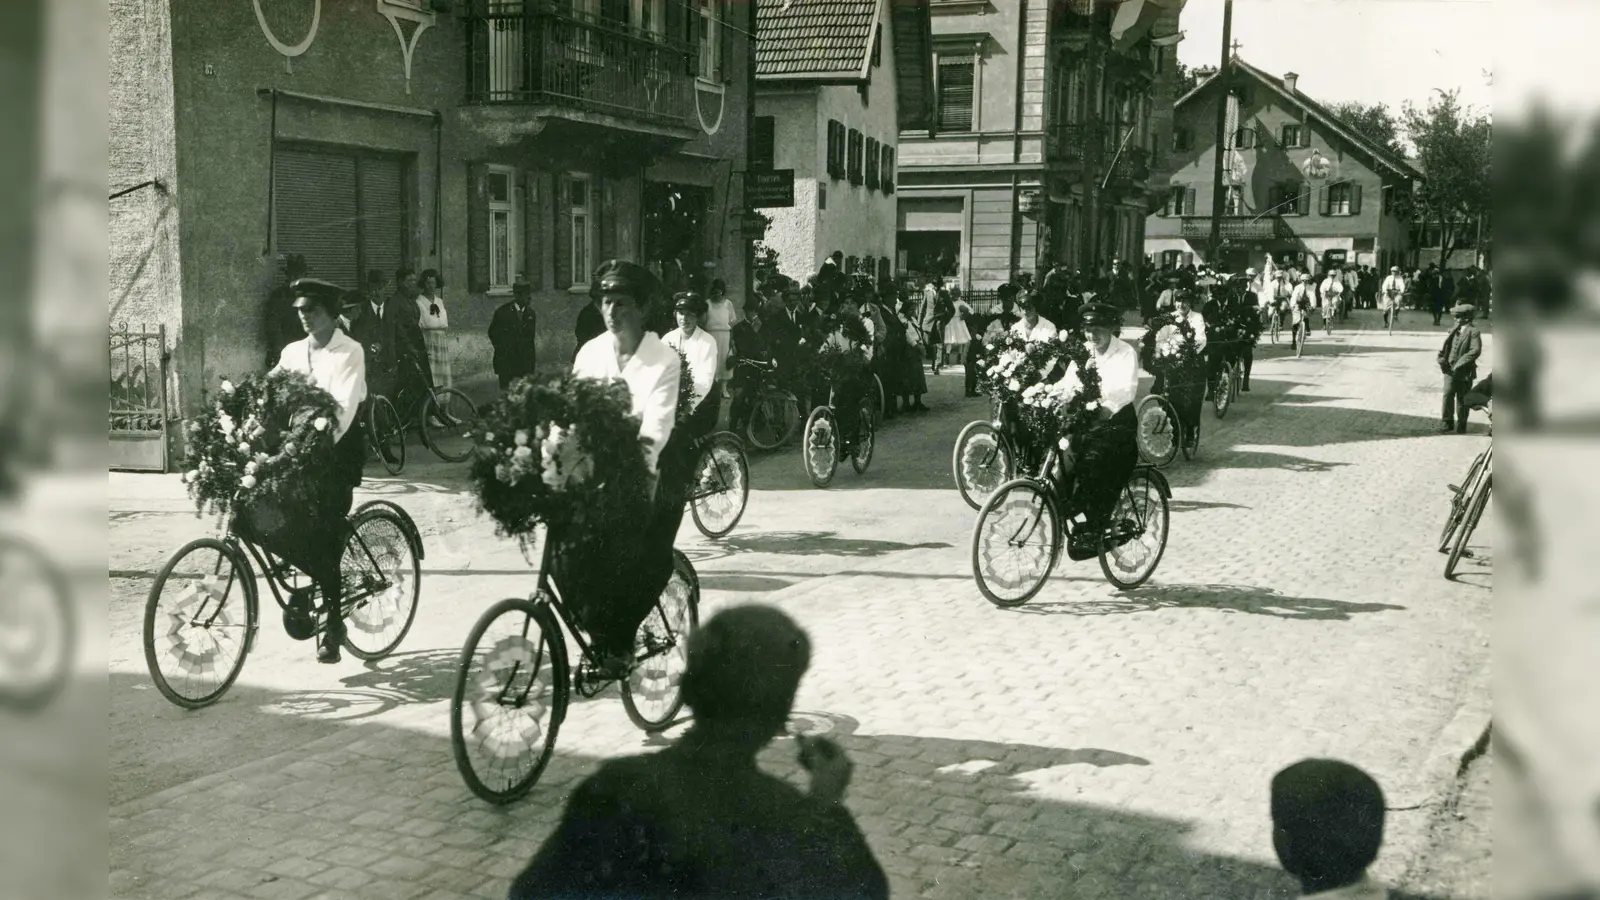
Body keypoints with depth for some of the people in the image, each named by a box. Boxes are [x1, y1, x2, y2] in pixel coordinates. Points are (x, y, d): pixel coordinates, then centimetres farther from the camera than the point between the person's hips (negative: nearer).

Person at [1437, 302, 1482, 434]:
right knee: (1448, 395, 1)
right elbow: (1446, 346, 15)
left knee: (1462, 399, 6)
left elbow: (1475, 350, -19)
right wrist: (1442, 358, -5)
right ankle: (1447, 422, 11)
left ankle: (1461, 425, 19)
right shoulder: (1454, 330, 9)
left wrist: (1459, 364, -22)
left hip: (1464, 372, -5)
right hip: (1450, 370, 5)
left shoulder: (1473, 332, -10)